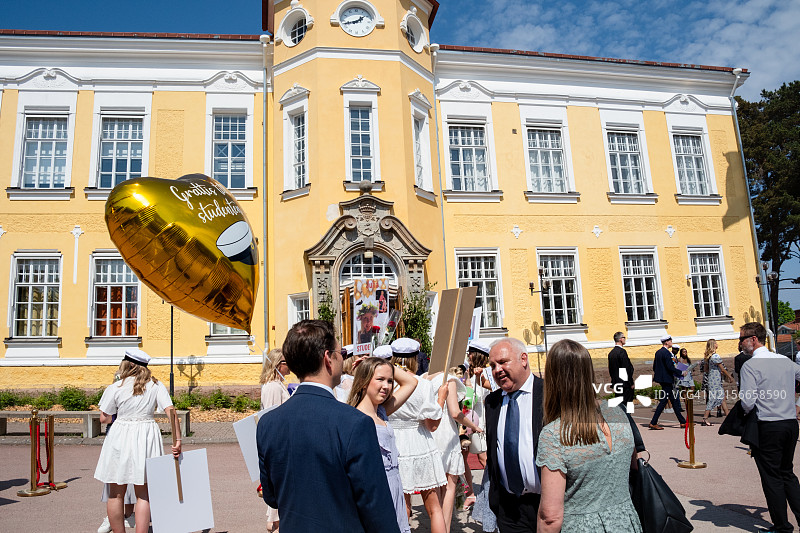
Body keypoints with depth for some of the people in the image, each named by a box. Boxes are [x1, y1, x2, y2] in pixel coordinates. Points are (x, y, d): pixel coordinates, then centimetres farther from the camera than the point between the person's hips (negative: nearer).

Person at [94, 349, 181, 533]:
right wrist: (177, 439, -11)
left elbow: (104, 419, 2)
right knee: (143, 494, 9)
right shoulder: (156, 385, -1)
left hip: (120, 438, -1)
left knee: (116, 493, 13)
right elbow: (171, 411, -10)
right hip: (147, 438, 1)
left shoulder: (114, 388, -4)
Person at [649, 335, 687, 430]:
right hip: (666, 379, -10)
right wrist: (681, 373, -9)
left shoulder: (658, 352, 12)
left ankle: (682, 422, 20)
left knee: (674, 400, 14)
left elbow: (654, 366, 16)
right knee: (664, 400, -4)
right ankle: (653, 423, -3)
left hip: (661, 378, 10)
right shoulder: (667, 353, -16)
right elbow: (670, 367, -21)